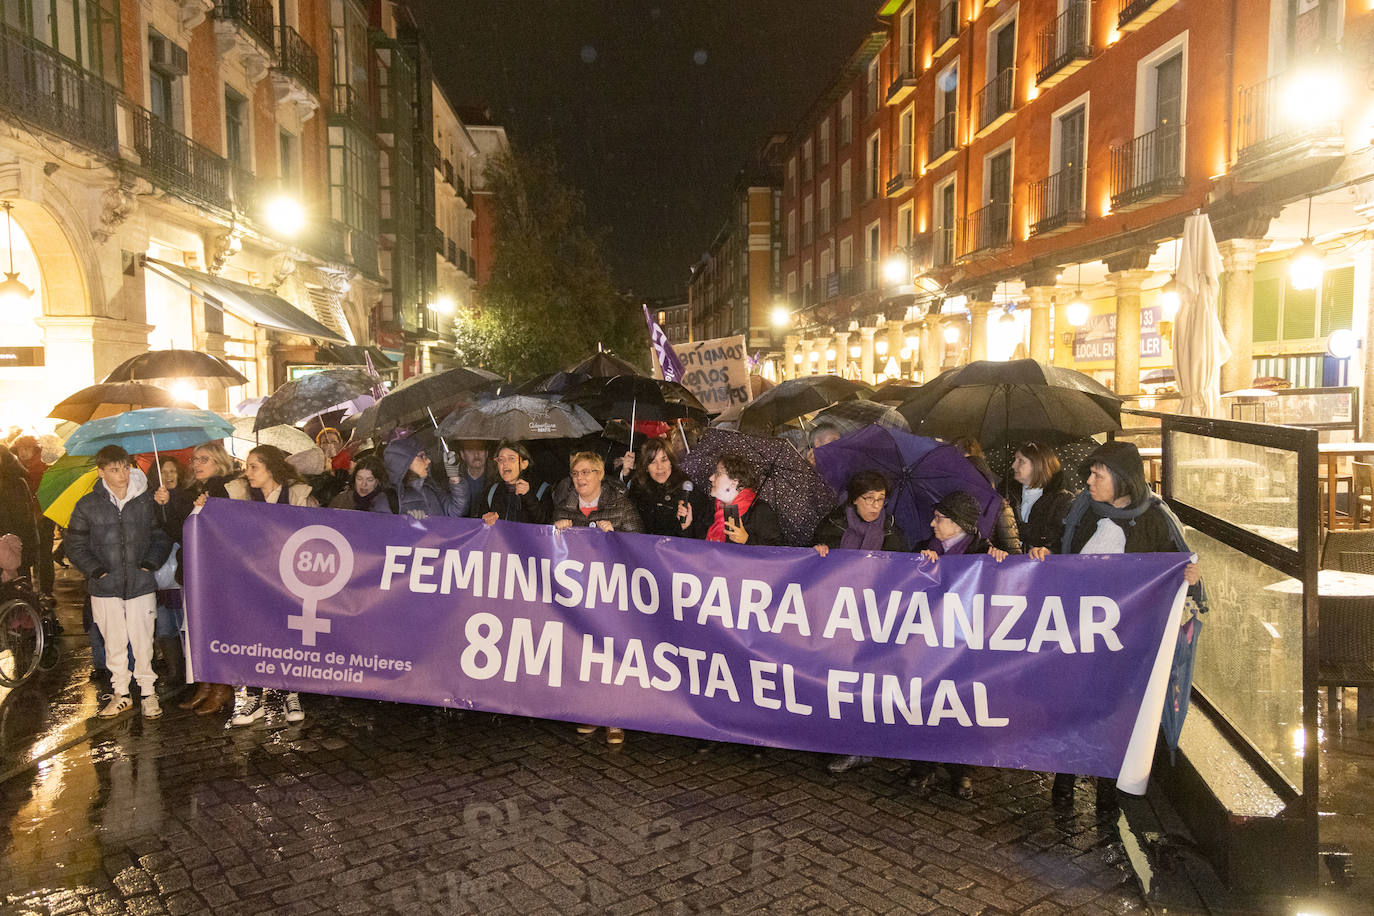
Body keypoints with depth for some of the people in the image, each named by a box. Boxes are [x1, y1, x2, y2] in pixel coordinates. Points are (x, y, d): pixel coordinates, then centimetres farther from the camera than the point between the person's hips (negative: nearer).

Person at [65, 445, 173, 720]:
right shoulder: (88, 505, 1)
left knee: (143, 641, 1)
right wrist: (97, 570, -5)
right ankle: (121, 694, 21)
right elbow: (75, 545, 6)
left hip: (141, 584, -1)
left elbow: (161, 536, 10)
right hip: (105, 587, 1)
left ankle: (148, 692, 14)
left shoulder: (145, 501, 1)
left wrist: (150, 563, -3)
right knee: (114, 643, 9)